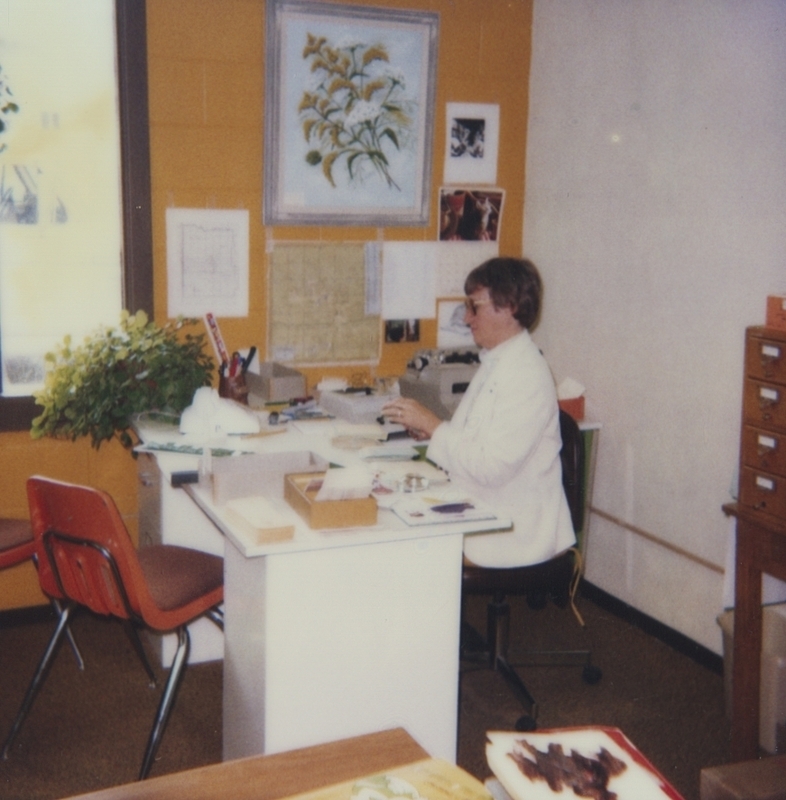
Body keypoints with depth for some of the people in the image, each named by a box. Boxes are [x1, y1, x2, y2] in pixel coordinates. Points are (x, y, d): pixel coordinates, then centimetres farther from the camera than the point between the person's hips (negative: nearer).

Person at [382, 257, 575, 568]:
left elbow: (491, 468, -24)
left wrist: (433, 425, -18)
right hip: (483, 513, 8)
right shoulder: (495, 363, 12)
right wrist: (427, 428, 0)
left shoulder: (527, 375, -19)